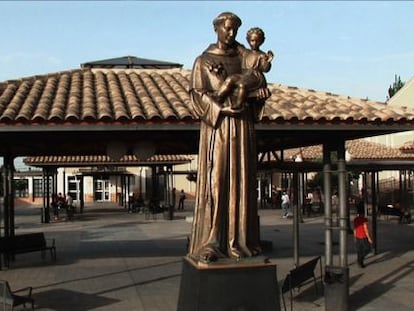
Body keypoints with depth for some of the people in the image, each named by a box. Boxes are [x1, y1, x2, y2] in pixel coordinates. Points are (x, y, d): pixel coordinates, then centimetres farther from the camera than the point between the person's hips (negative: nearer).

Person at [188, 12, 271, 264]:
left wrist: (261, 94, -4)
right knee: (214, 183, -8)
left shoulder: (244, 58, 15)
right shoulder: (203, 61, 6)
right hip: (217, 127, -3)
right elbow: (198, 94, -4)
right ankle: (209, 244, -6)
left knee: (242, 183, 1)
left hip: (242, 127, 3)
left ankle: (239, 241, 6)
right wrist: (224, 108, -17)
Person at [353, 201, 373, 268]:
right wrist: (369, 238, -15)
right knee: (368, 249, 10)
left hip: (358, 238, 6)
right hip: (364, 238, -6)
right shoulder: (364, 219, -19)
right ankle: (360, 259, -3)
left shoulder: (355, 219, 3)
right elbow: (366, 229, -21)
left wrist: (355, 238, 17)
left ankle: (360, 263, 13)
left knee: (359, 251, 11)